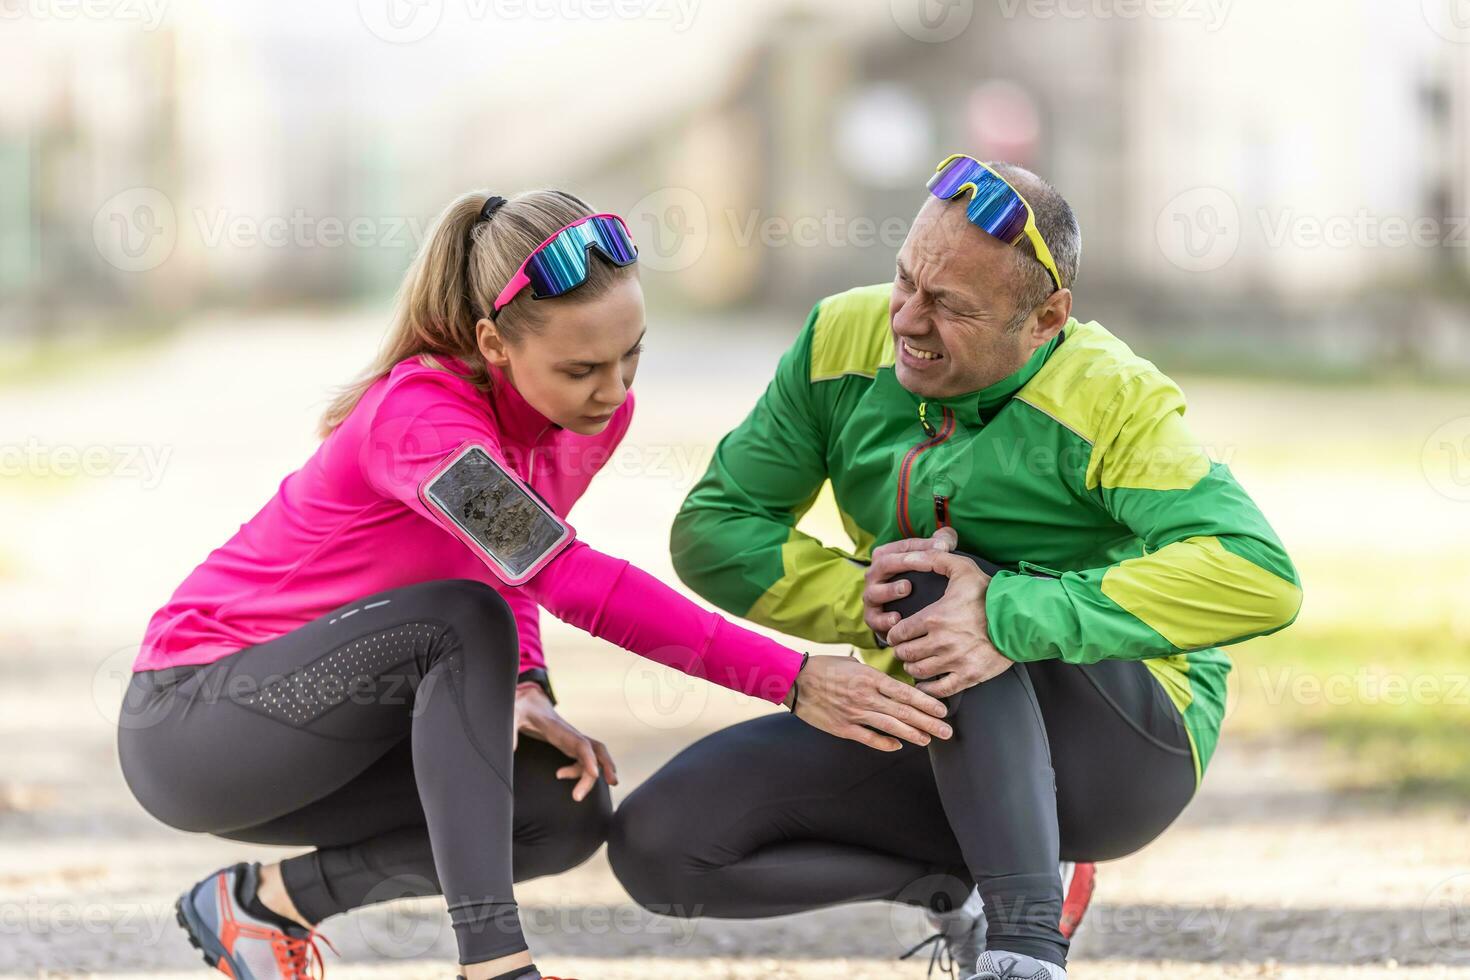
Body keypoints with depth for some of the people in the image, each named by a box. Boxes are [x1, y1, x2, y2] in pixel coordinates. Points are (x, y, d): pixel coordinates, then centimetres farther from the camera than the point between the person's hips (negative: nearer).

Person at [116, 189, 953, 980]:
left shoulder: (594, 409, -5)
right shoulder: (418, 416, -29)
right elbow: (570, 578, -40)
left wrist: (523, 690, -13)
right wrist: (792, 680, -44)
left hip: (315, 721, 8)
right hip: (191, 715, -8)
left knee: (569, 809, -12)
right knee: (462, 621, -29)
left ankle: (266, 902, 4)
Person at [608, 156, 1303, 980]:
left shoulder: (1112, 401, -21)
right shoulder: (844, 341, -6)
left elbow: (1260, 579, -34)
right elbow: (712, 529, -2)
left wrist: (1007, 617, -41)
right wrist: (864, 598, -23)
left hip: (1126, 746, -6)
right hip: (936, 750, 6)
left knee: (951, 594, -32)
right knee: (657, 842, -12)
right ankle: (959, 881, 8)